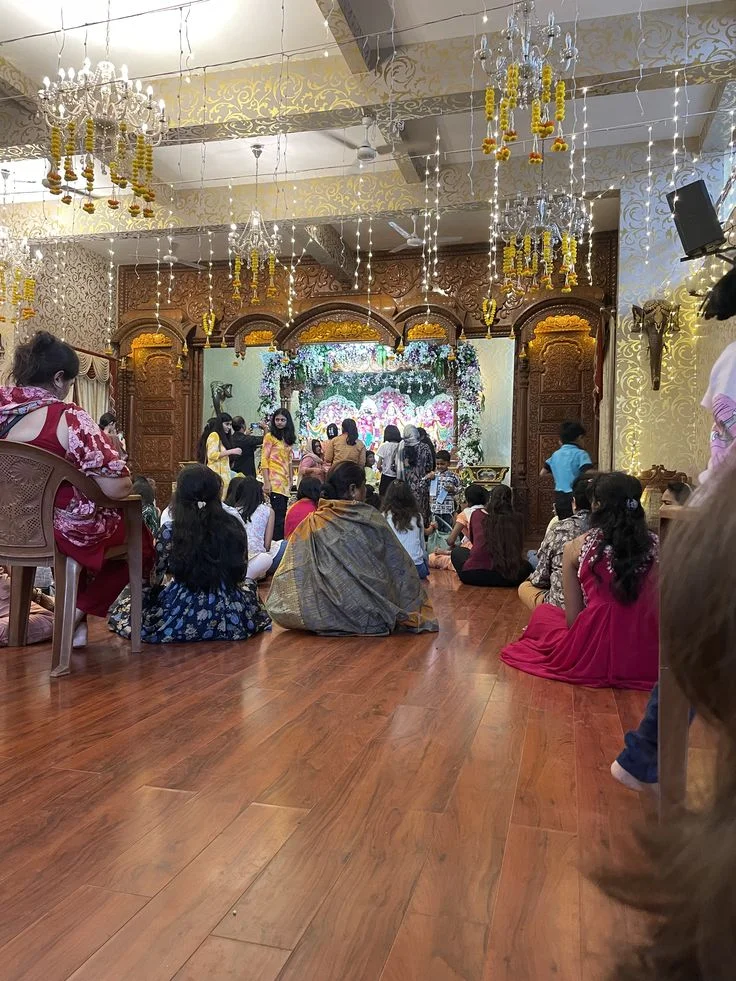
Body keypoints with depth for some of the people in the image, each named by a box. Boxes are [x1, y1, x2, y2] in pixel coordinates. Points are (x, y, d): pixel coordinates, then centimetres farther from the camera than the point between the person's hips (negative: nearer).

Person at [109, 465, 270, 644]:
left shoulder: (169, 531, -13)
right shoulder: (234, 527, -7)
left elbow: (156, 576, -3)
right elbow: (240, 575, 3)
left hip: (180, 620, -1)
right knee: (249, 587, 37)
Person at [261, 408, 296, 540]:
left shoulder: (288, 439, 18)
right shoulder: (270, 436, -1)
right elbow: (264, 460, -6)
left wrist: (291, 480, 16)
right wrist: (266, 482, -13)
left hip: (285, 481, 6)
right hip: (274, 480, -6)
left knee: (282, 514, 5)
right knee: (279, 514, -11)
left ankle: (281, 541, 10)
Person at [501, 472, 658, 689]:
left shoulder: (576, 548, -5)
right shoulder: (655, 545, -2)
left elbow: (573, 618, 0)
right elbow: (659, 607, 2)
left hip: (596, 657, -2)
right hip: (648, 659, 3)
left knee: (542, 613, 24)